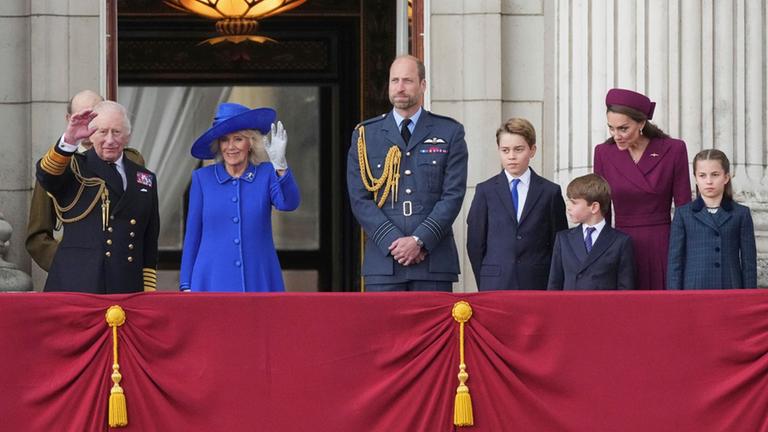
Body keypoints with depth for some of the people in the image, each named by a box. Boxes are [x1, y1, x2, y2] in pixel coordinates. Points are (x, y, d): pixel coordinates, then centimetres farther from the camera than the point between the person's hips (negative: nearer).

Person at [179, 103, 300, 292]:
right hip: (213, 284, 0)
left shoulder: (266, 174, 5)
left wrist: (280, 165, -30)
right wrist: (186, 285, 6)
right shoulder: (202, 178, 6)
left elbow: (288, 203, -14)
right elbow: (192, 235, 9)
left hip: (259, 284, 0)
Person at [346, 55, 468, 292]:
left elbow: (453, 196, 1)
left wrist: (419, 240, -11)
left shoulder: (449, 133, 8)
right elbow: (359, 199, 4)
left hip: (434, 260, 0)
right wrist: (394, 242, -9)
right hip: (382, 261, 1)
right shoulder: (365, 135, 10)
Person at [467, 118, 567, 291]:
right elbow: (475, 242, 8)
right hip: (495, 286, 0)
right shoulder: (485, 191, 8)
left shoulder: (550, 192, 7)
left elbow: (558, 244, 8)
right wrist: (485, 282, 4)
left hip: (537, 283, 0)